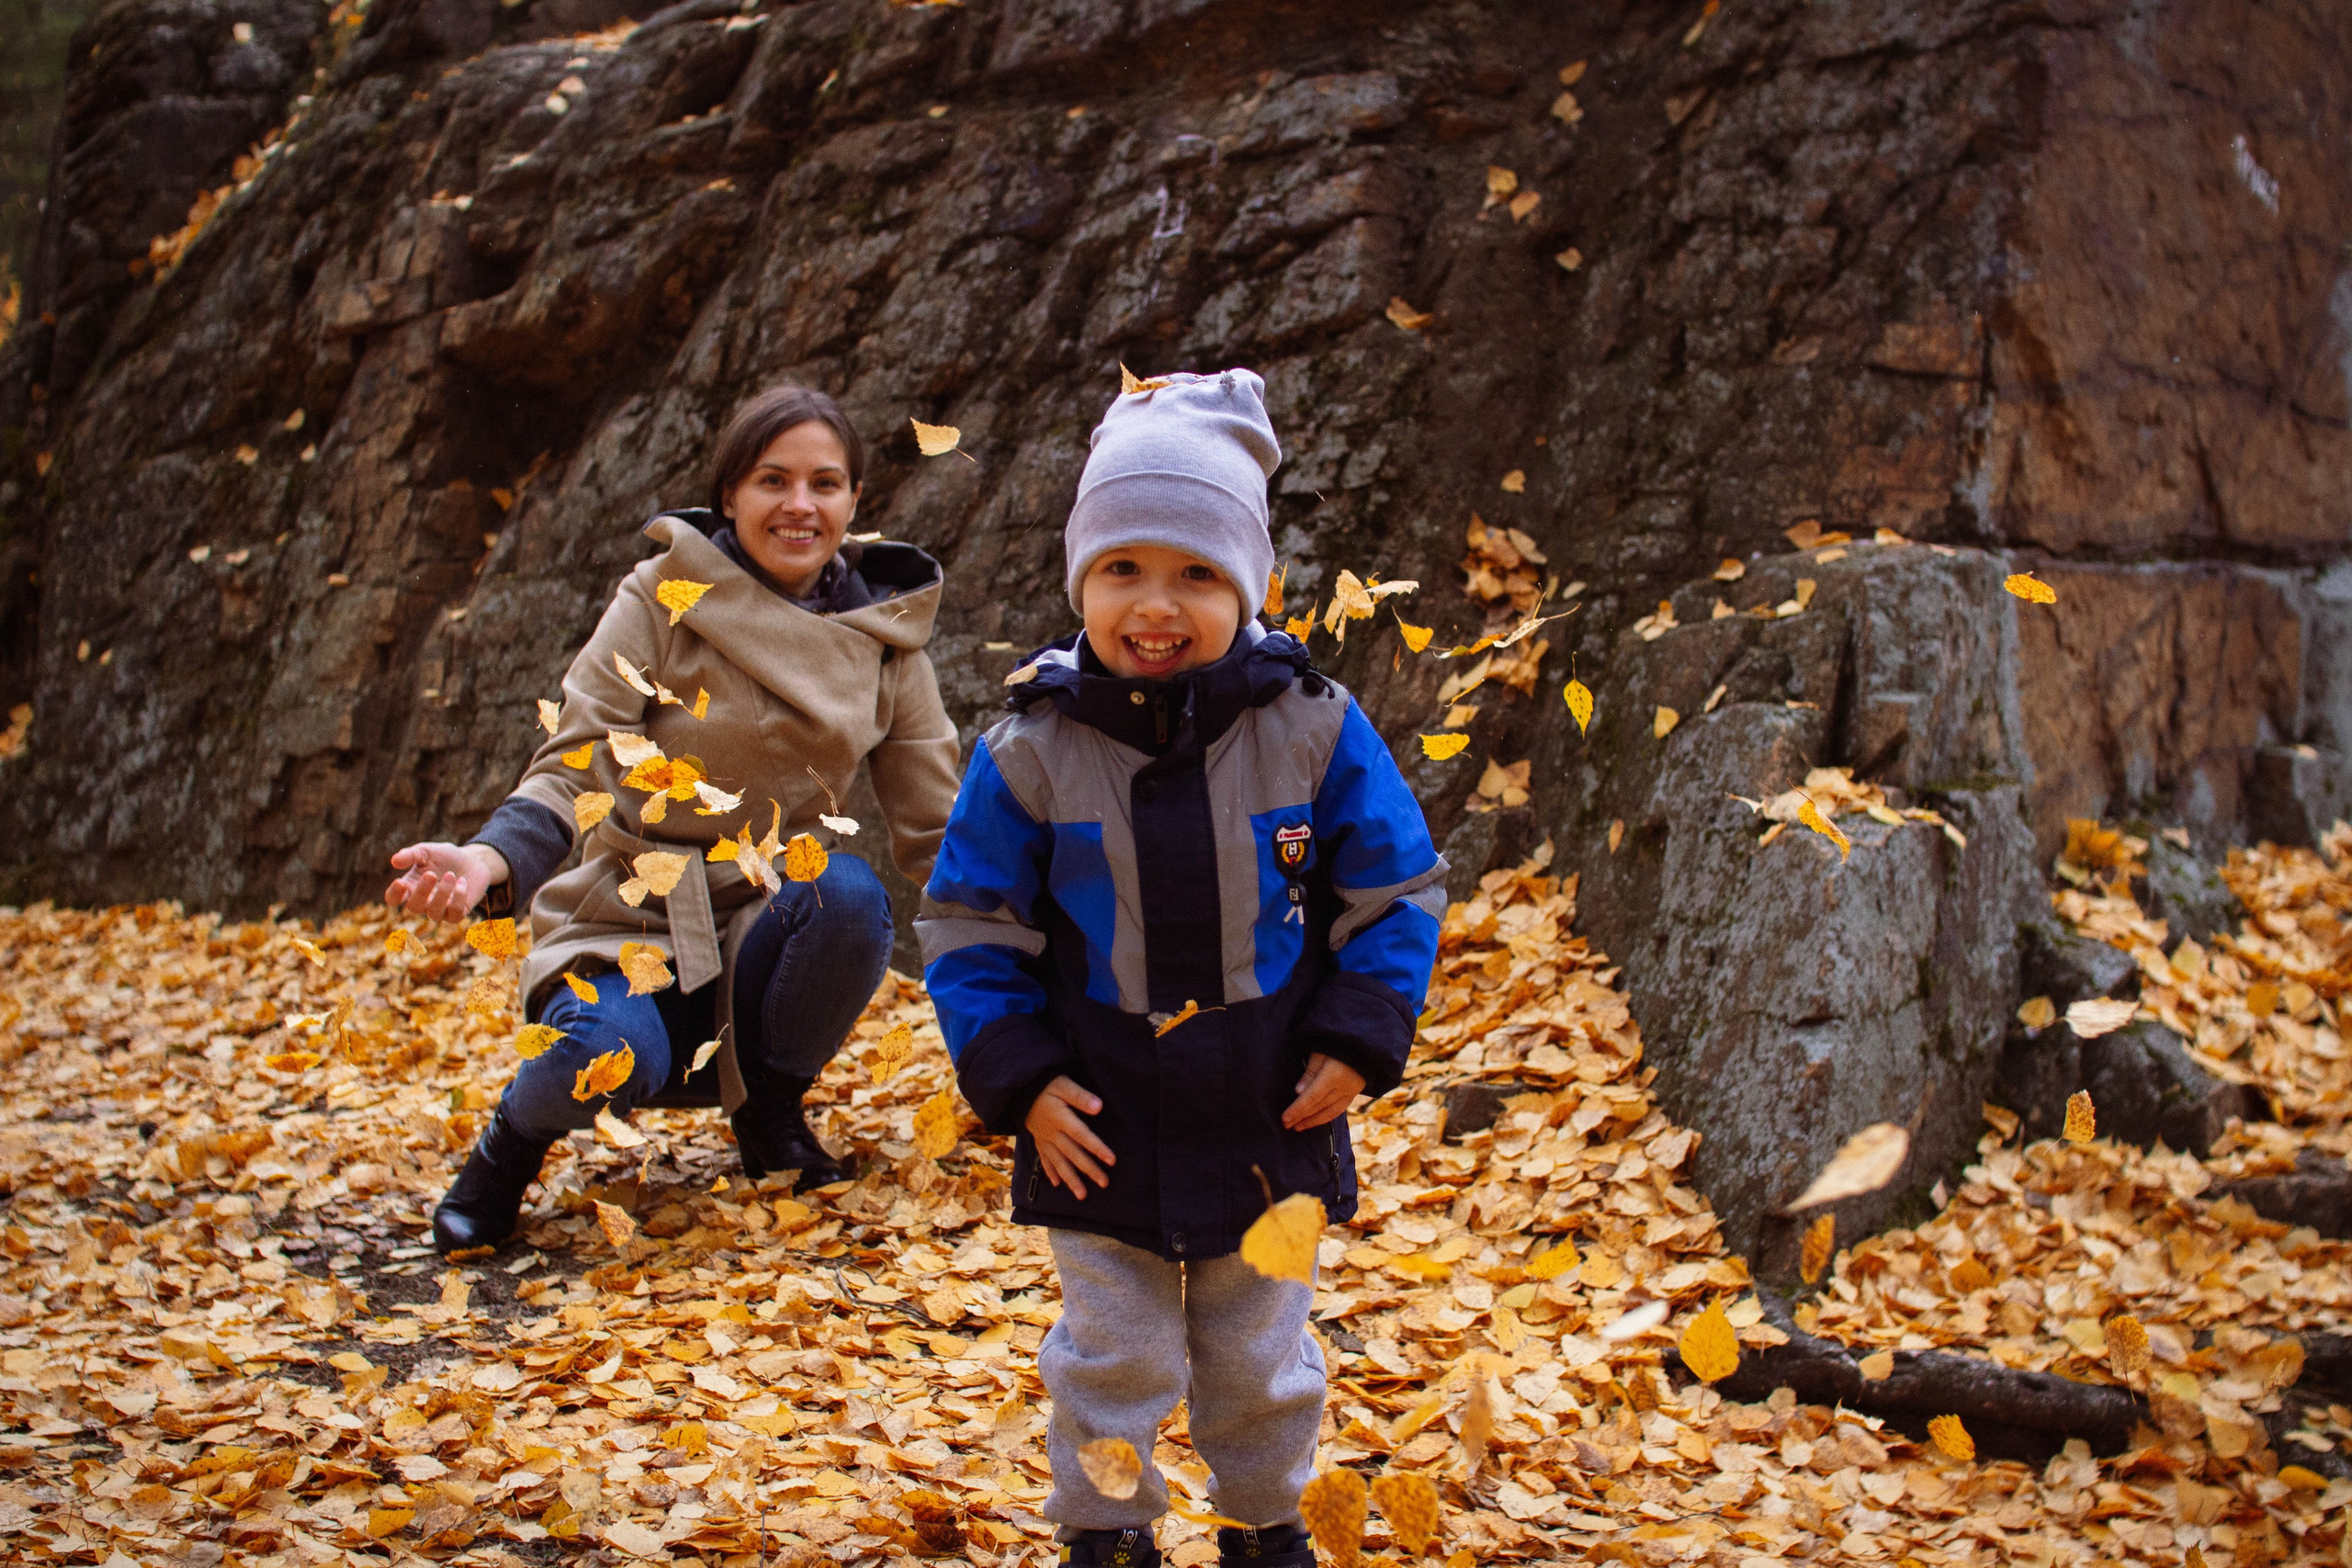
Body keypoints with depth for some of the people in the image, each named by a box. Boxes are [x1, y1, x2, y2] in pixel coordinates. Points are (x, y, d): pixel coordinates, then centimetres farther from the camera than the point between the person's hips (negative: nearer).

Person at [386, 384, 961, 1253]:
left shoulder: (884, 640, 2)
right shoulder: (663, 598, -6)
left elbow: (936, 830, 6)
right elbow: (572, 767, -11)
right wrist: (493, 861, -31)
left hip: (769, 918, 3)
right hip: (631, 919, -3)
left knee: (850, 889, -31)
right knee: (608, 1052, -35)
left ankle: (772, 1109, -2)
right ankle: (520, 1127, 4)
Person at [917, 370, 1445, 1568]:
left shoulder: (1313, 731, -10)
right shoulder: (1031, 752, -11)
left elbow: (1398, 892, -1)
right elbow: (968, 925, -3)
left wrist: (1357, 1044, -8)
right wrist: (1016, 1077, -11)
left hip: (1271, 1126, 1)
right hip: (1101, 1133, -1)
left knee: (1259, 1357, 17)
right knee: (1113, 1356, 11)